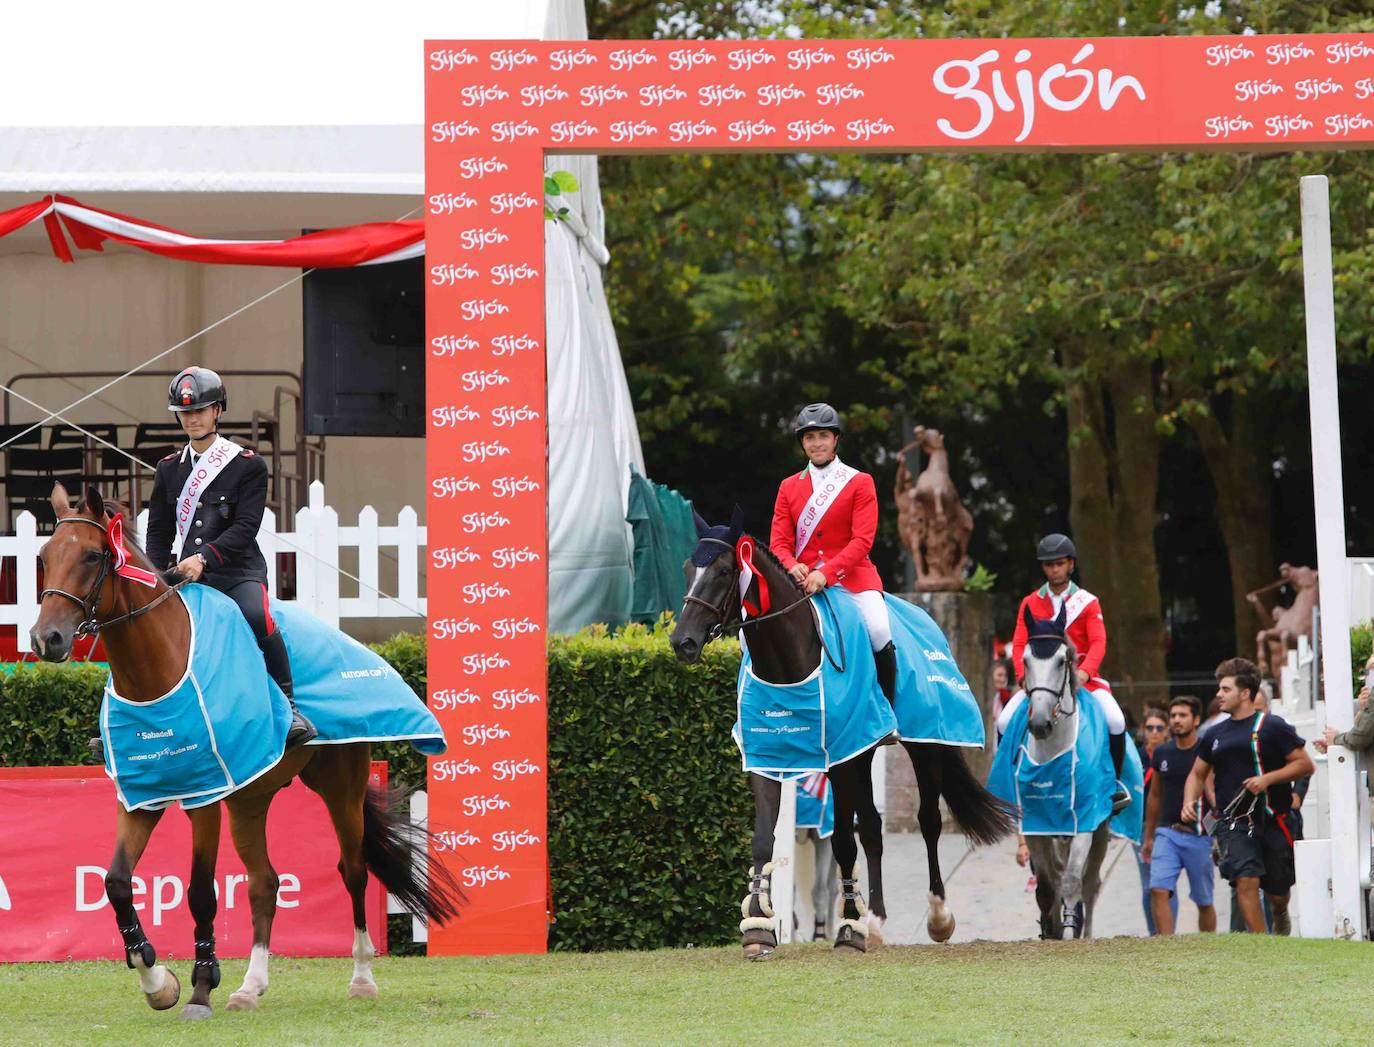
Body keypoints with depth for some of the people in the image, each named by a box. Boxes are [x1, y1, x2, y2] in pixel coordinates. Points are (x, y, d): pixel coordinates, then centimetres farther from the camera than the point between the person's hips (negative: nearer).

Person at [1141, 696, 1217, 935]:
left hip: (1198, 836, -3)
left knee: (1204, 901, 7)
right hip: (1167, 833, 3)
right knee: (1159, 890, -14)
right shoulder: (1162, 753, 9)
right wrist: (1148, 837, 22)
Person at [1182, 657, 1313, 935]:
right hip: (1233, 823, 3)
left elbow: (1305, 764, -5)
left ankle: (1280, 913, 44)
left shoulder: (1272, 727, -3)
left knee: (1276, 891, 7)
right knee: (1246, 881, -17)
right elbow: (1198, 774, 21)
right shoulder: (1216, 734, 12)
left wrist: (1268, 779, -17)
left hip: (1273, 820, -3)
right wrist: (1189, 802, 1)